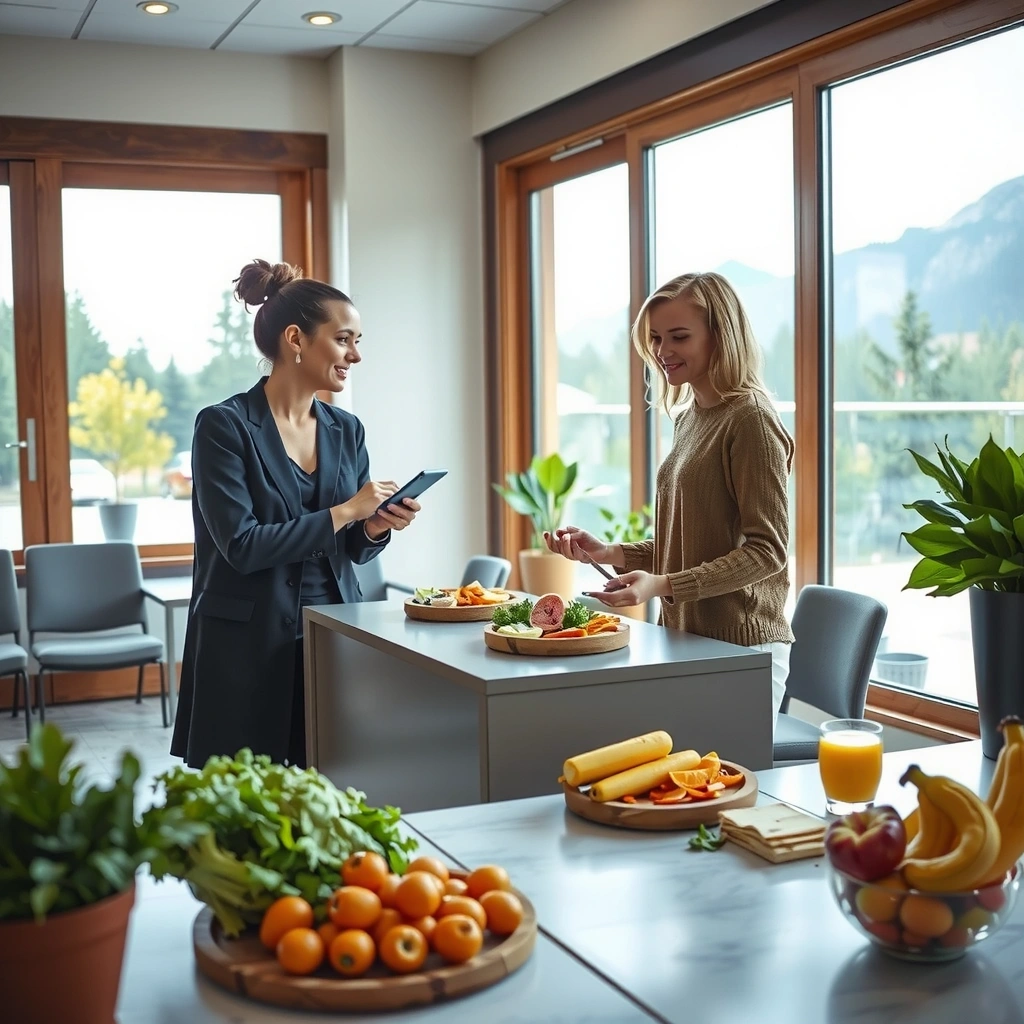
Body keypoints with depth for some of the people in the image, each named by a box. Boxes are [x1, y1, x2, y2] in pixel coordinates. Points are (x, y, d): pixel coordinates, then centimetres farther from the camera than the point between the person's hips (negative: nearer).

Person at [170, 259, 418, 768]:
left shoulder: (345, 430, 8)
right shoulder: (225, 426, -10)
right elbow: (241, 545, -18)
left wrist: (376, 526, -7)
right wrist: (344, 511, -15)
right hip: (248, 648, -5)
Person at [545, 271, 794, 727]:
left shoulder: (749, 419, -12)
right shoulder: (687, 418, 13)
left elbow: (767, 549, -16)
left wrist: (663, 585, -24)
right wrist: (606, 552, 4)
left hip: (741, 648, -7)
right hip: (684, 637, 7)